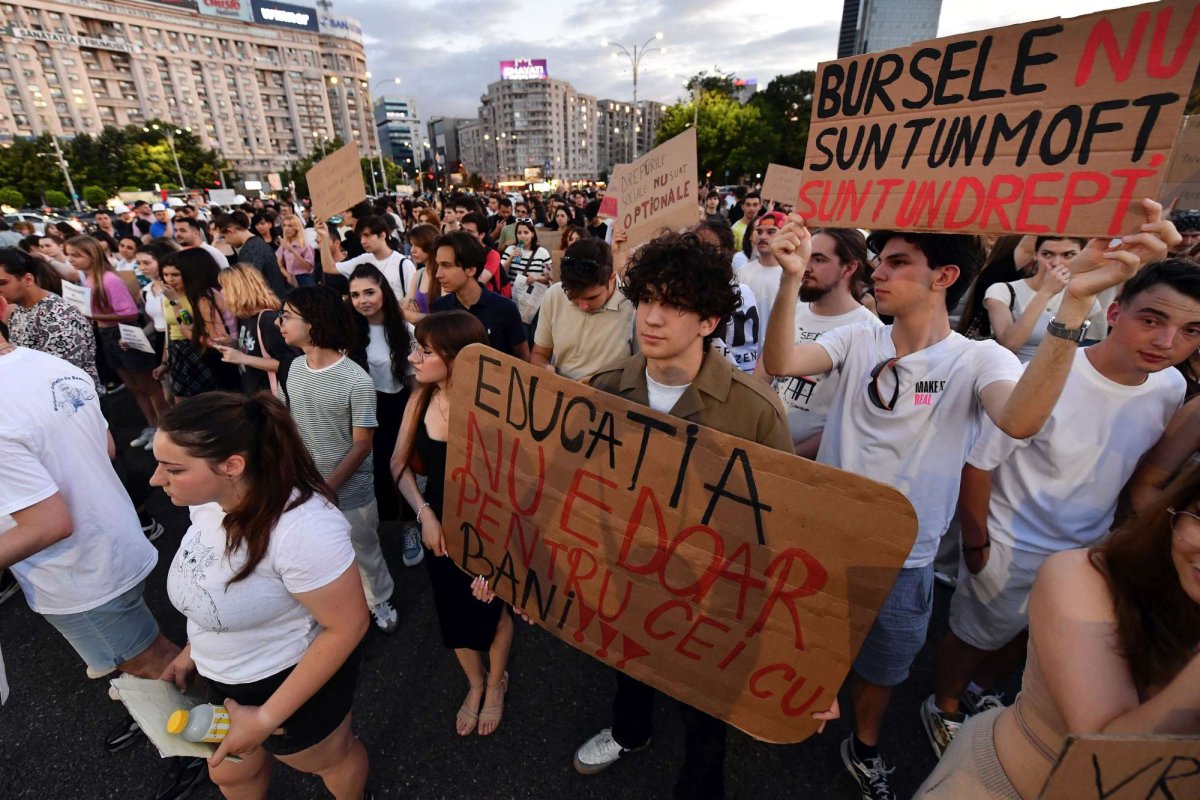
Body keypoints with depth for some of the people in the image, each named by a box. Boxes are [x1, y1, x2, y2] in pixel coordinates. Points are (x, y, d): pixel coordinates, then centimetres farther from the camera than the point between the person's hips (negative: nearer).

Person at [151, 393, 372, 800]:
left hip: (292, 680, -6)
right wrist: (194, 650, 12)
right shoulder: (208, 496, -14)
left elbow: (348, 626, -29)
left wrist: (267, 717, -22)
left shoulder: (303, 529, -40)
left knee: (329, 758, 26)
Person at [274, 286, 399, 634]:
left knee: (363, 553, 14)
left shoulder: (356, 381, -21)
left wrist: (327, 488, -18)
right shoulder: (294, 368, -1)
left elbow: (362, 445, -16)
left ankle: (379, 602, 39)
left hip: (349, 491, -5)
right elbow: (286, 424, 9)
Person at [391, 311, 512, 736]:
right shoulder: (420, 398, -11)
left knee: (493, 608, 21)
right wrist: (424, 514, -8)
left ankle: (496, 684, 52)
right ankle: (475, 684, 53)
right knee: (454, 612, 23)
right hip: (440, 527, 5)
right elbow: (400, 463, 3)